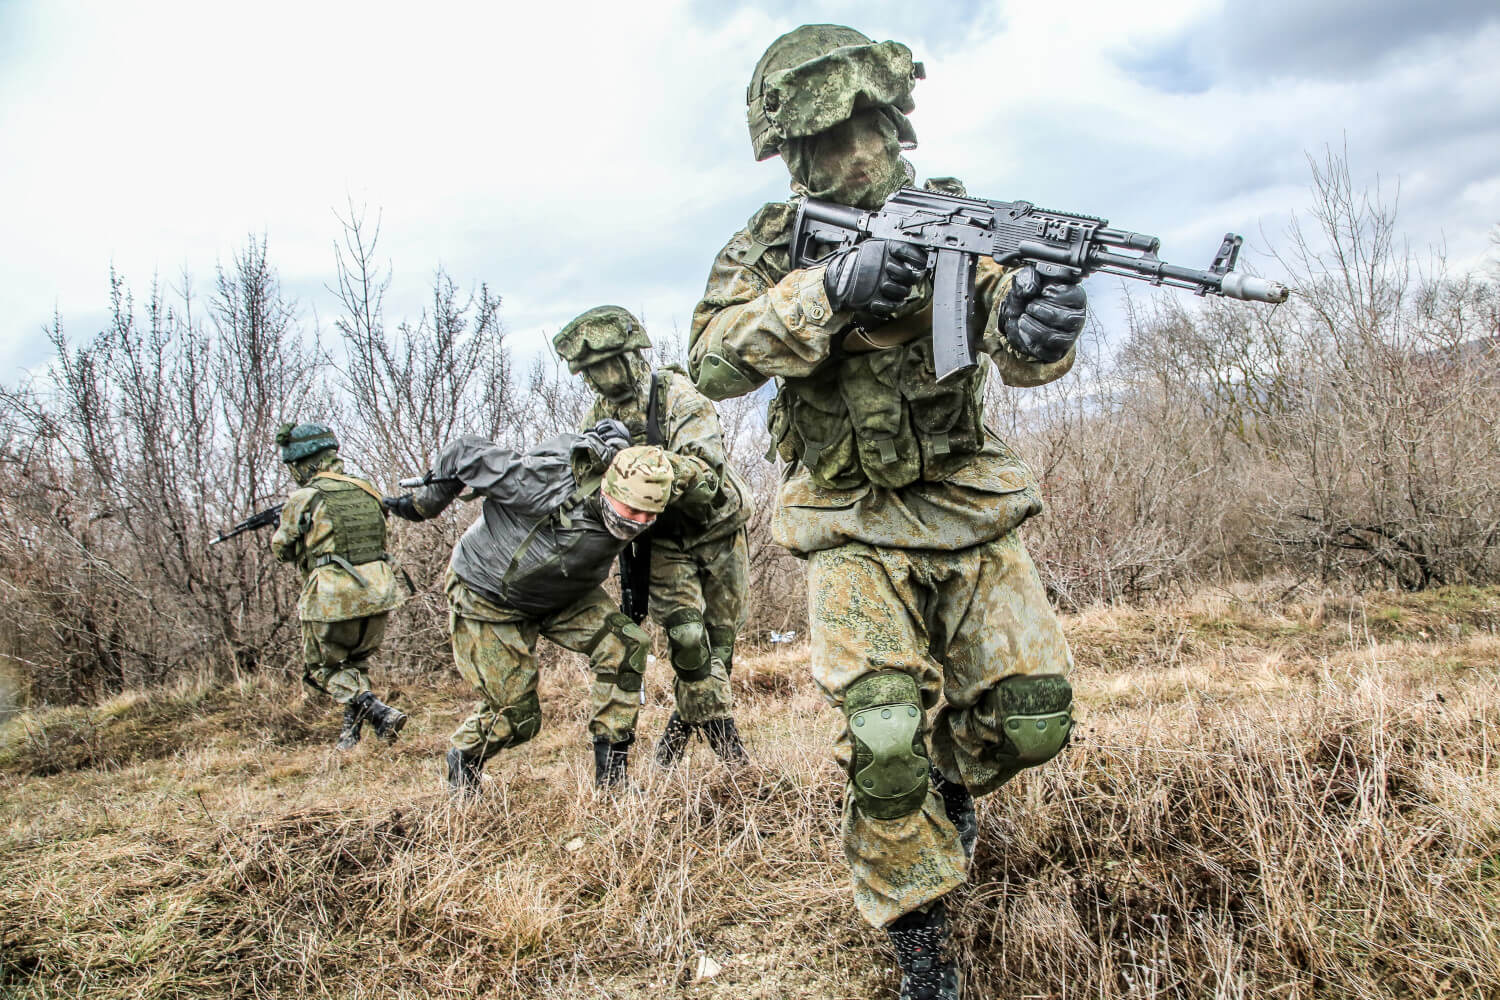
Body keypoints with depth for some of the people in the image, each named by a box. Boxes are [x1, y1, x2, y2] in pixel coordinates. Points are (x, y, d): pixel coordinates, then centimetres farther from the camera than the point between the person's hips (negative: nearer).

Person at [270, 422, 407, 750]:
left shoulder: (302, 500, -7)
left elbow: (283, 550, 7)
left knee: (322, 668, 13)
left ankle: (378, 712, -7)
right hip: (378, 595, 5)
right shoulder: (366, 491, 9)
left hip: (333, 600, -5)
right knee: (357, 663, 25)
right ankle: (352, 729, 21)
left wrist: (280, 526, 29)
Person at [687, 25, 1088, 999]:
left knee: (1031, 717, -1)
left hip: (970, 512, 2)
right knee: (884, 741, -13)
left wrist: (1036, 325, -40)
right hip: (855, 530, -2)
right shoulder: (773, 243, -1)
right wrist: (827, 289, -32)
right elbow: (713, 362, -17)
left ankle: (953, 777, 36)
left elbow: (1018, 349, -15)